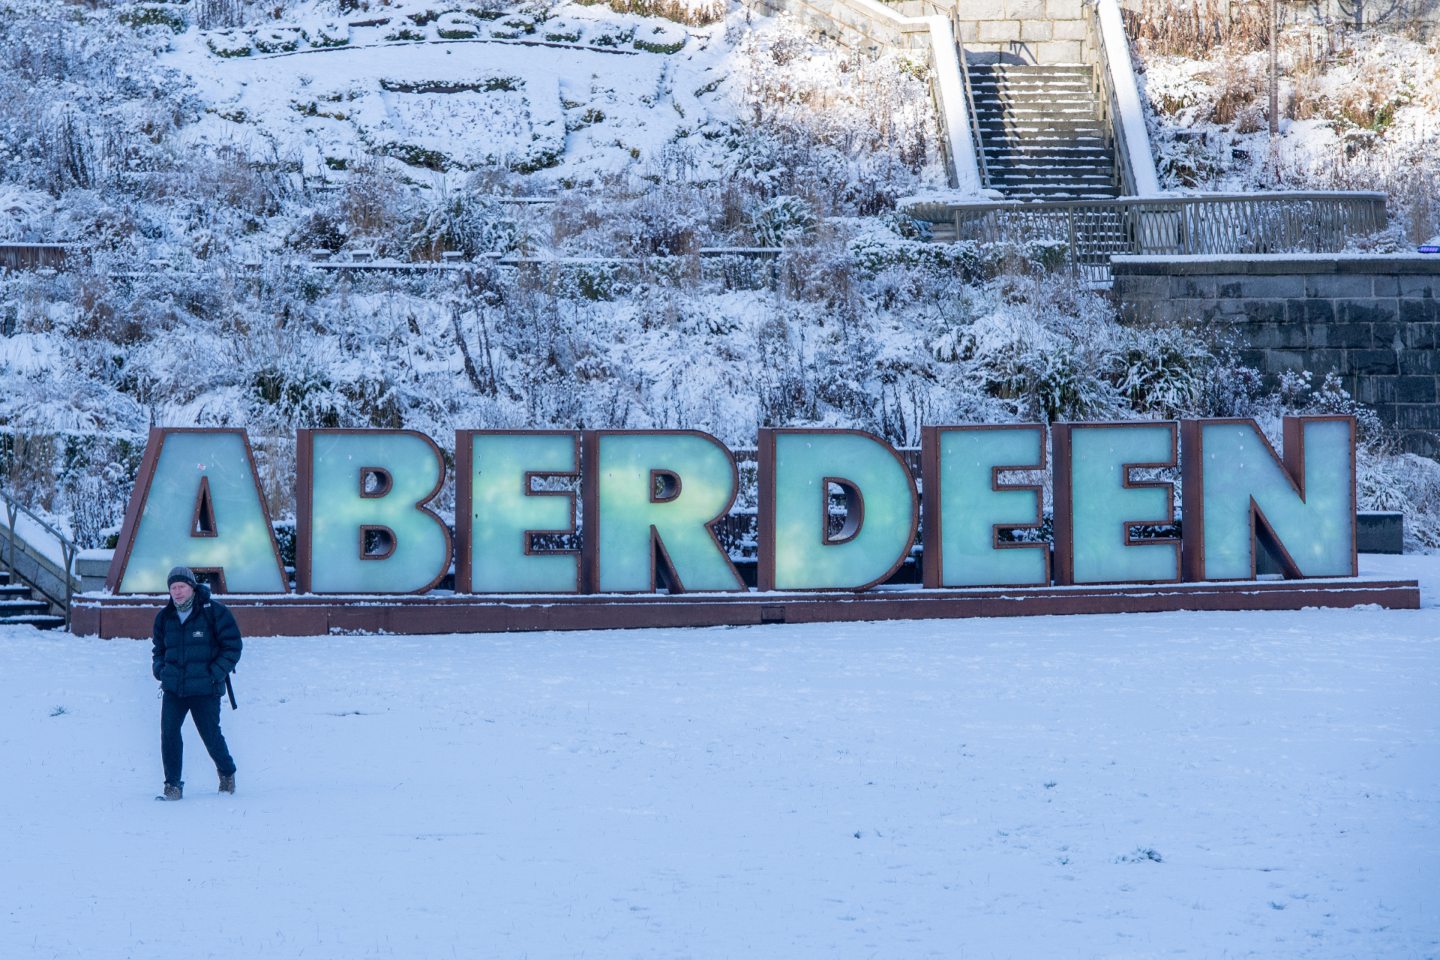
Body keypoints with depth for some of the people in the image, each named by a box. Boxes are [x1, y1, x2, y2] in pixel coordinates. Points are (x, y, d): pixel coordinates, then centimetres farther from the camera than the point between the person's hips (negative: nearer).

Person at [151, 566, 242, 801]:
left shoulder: (214, 612, -4)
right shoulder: (164, 617, 9)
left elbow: (232, 646, -2)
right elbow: (159, 649, 25)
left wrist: (215, 673, -10)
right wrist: (159, 669, 6)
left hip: (205, 689, -3)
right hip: (173, 689, 3)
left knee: (211, 735, 3)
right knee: (169, 733, -10)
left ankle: (227, 773, 31)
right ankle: (173, 785, -1)